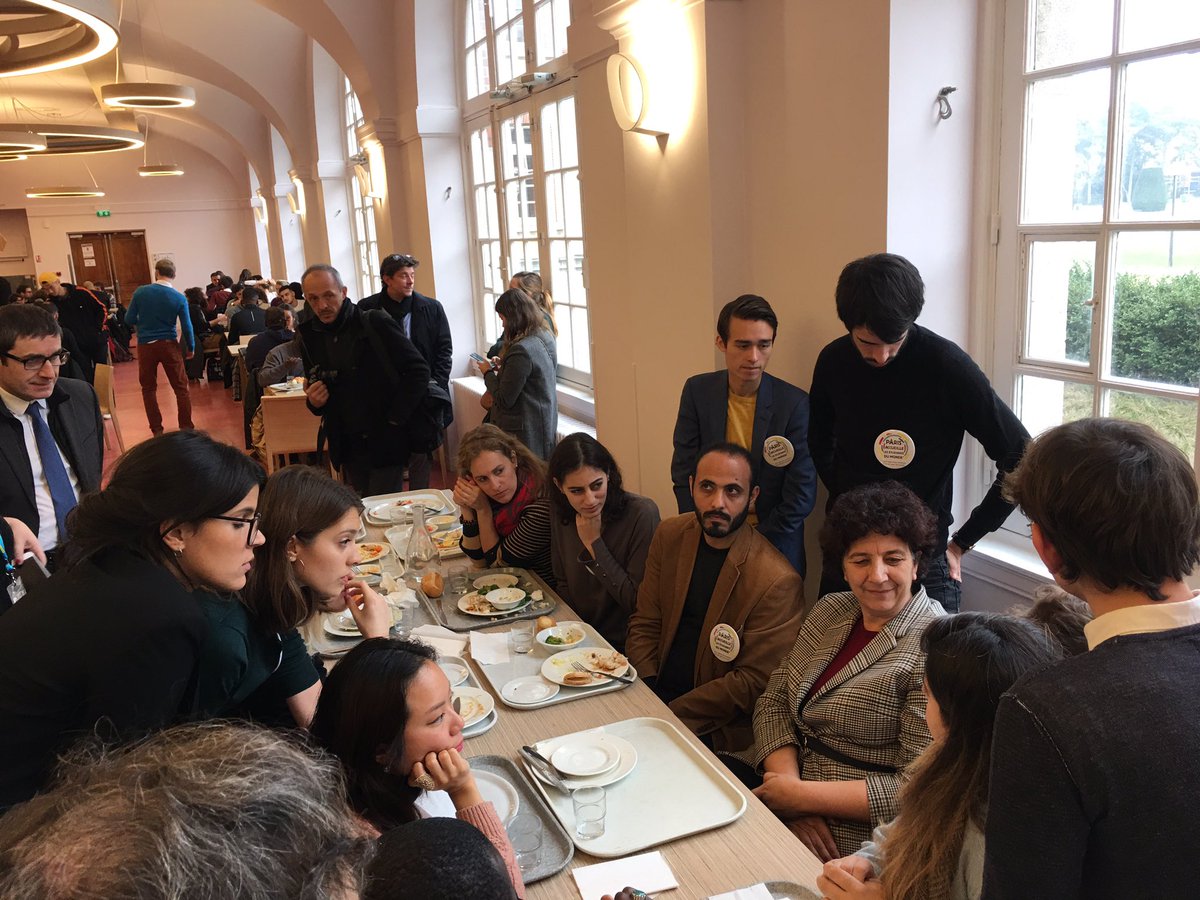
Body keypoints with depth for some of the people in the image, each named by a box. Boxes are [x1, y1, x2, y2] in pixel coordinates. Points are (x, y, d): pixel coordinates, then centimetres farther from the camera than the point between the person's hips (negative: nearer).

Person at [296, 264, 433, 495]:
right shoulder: (309, 337, 6)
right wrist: (314, 402, -6)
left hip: (385, 442, -5)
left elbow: (419, 370, -10)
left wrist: (394, 420, -13)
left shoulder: (376, 323, -10)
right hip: (348, 447, 5)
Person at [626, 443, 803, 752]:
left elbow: (753, 682, -16)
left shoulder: (777, 582, -20)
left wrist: (670, 714, -18)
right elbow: (645, 622, 5)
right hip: (655, 690, 6)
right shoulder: (670, 535, 0)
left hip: (714, 727, -6)